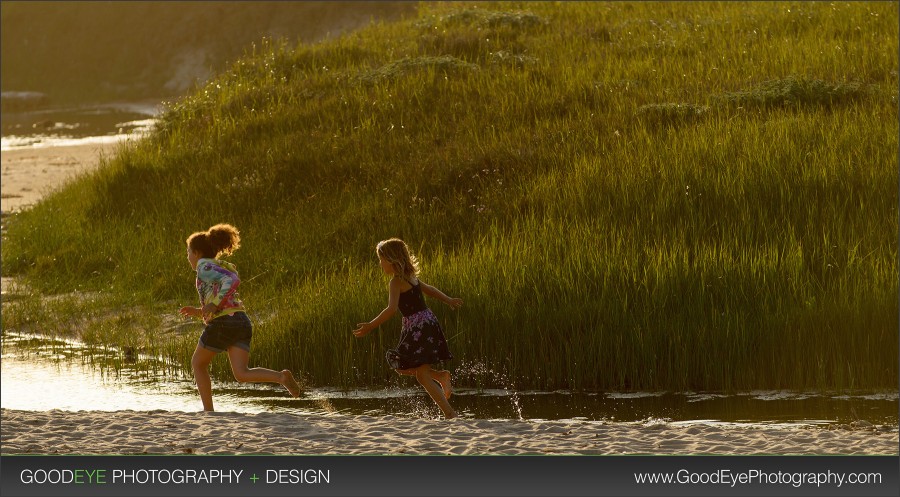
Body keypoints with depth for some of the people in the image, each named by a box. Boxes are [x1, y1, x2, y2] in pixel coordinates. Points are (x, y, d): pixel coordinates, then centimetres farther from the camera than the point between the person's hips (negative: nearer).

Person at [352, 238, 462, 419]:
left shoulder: (396, 282, -14)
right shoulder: (410, 276, 13)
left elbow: (392, 308, -27)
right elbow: (428, 289, 30)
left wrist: (371, 326, -27)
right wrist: (448, 300, 44)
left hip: (418, 327, -9)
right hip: (427, 322, 9)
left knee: (422, 375, -8)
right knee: (400, 366, 16)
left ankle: (450, 413, -12)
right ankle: (440, 376, 8)